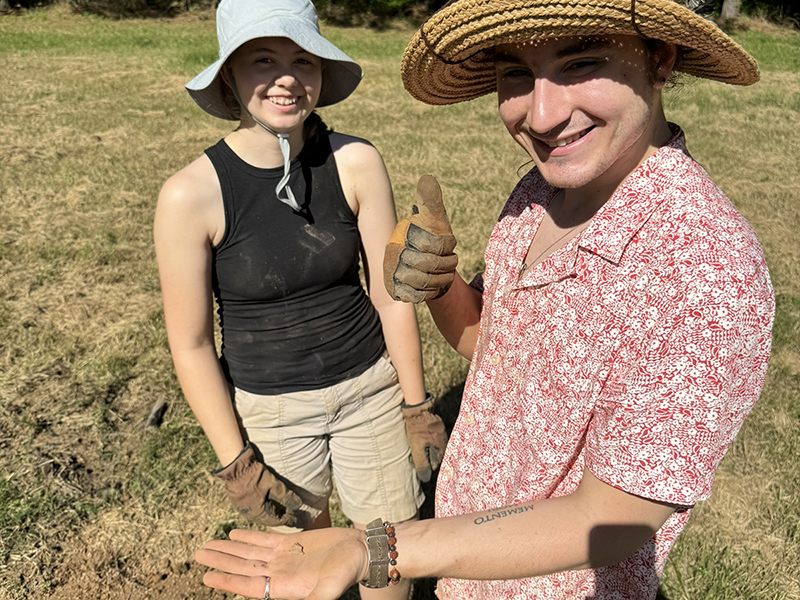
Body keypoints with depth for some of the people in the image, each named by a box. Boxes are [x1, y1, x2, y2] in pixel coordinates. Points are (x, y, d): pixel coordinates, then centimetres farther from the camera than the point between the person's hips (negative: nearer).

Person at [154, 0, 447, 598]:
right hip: (269, 406, -1)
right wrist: (236, 463, -7)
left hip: (370, 386, 1)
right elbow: (191, 344, -11)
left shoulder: (357, 163, -14)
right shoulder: (191, 194, -19)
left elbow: (391, 295, -8)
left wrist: (417, 406, -1)